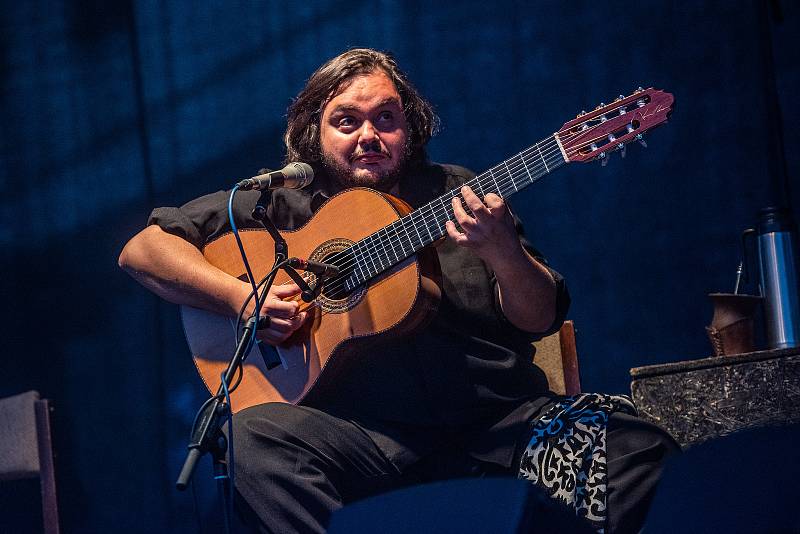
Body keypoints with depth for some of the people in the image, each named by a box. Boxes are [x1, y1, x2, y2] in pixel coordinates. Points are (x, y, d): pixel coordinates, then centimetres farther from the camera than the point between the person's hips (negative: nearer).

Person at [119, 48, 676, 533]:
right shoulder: (283, 204, 11)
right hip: (367, 436, -1)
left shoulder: (457, 191, 15)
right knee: (255, 434, -33)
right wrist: (242, 298, -9)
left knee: (641, 444, -23)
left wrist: (500, 251, -13)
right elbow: (142, 249, 7)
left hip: (499, 421, 1)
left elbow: (541, 319, 8)